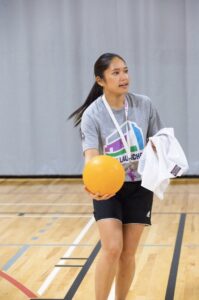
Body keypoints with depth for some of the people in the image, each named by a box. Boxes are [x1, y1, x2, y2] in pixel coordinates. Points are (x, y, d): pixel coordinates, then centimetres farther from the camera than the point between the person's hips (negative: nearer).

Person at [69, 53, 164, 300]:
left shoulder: (144, 105, -7)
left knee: (128, 254, 4)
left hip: (139, 187, 2)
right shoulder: (92, 115, -16)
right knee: (112, 248, -16)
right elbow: (91, 156, -29)